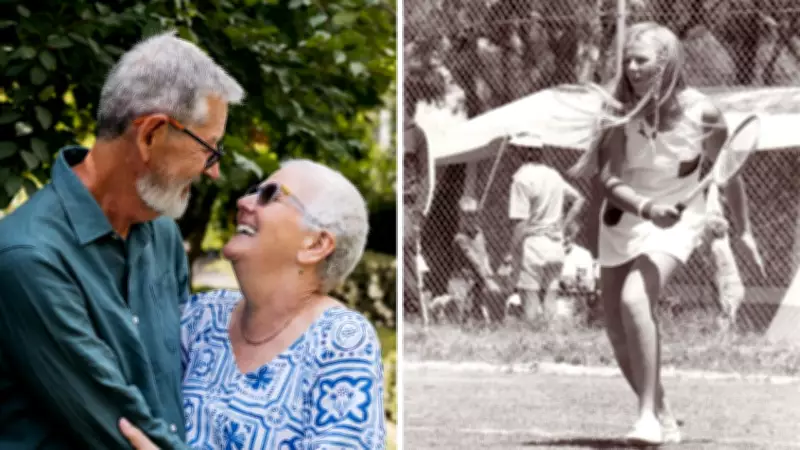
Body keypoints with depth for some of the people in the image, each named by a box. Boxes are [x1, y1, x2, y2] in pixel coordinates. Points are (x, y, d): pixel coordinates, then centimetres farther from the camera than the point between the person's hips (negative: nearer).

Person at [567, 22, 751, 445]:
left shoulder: (701, 113, -15)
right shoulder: (620, 113, -14)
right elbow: (610, 180, -21)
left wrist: (743, 231, 11)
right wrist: (646, 207, -39)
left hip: (675, 219, -4)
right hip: (622, 219, 4)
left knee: (634, 301, -29)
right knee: (618, 330, 4)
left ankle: (649, 415, -26)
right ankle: (663, 417, 24)